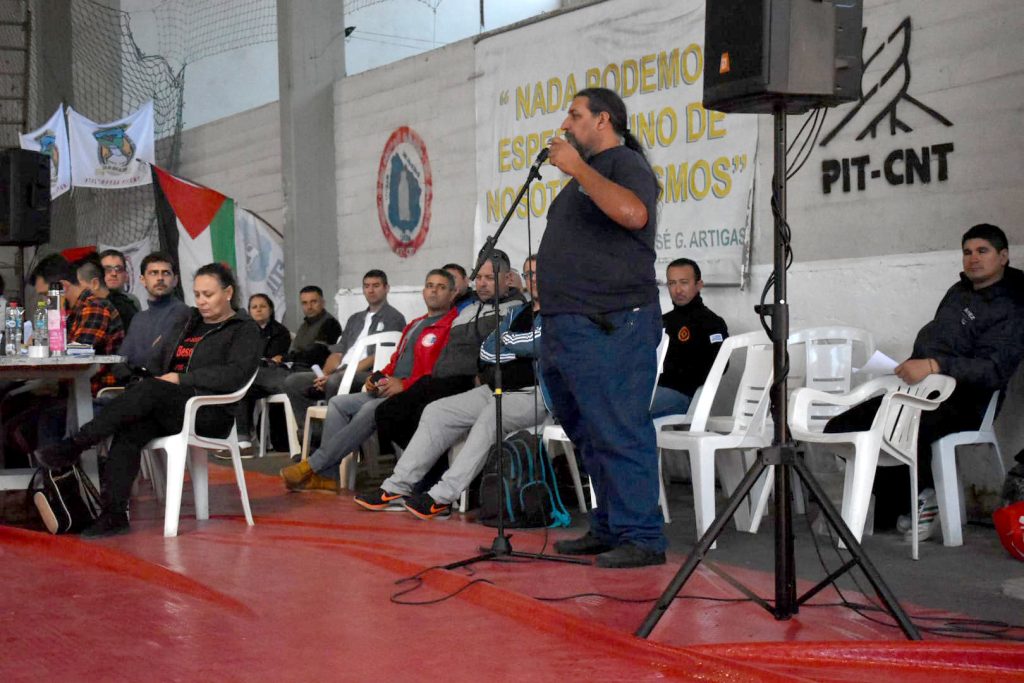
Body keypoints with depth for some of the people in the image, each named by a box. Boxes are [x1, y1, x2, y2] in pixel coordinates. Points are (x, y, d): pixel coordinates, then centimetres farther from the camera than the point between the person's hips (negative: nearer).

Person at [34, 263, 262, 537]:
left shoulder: (245, 330, 6)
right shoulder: (188, 324, 27)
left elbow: (234, 374, -10)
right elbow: (165, 365, 27)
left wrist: (181, 379, -14)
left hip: (212, 413, -6)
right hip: (171, 410, 6)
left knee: (149, 390, -31)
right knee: (129, 431, -27)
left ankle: (73, 447, -27)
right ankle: (114, 513, -33)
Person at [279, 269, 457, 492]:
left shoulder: (451, 327, -6)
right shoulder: (414, 325, 25)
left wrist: (404, 384, -20)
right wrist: (378, 378, 8)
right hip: (387, 391, 10)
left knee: (370, 410, -31)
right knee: (339, 403, -4)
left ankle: (312, 466, -24)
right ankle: (327, 477, -13)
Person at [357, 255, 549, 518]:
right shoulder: (517, 313, 24)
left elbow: (540, 344, -17)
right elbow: (487, 351, 15)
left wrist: (506, 341, 0)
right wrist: (521, 348, -3)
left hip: (533, 394, -8)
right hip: (496, 389, 8)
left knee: (490, 417, -36)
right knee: (436, 411, -3)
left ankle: (442, 497, -38)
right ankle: (397, 486, -6)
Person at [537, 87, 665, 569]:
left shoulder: (626, 164, -5)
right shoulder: (586, 173, 24)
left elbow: (632, 213, -28)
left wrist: (577, 167, -18)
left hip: (609, 328, -10)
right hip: (568, 329, 10)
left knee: (620, 434, -10)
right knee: (590, 436, 14)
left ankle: (641, 538, -5)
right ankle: (608, 529, 22)